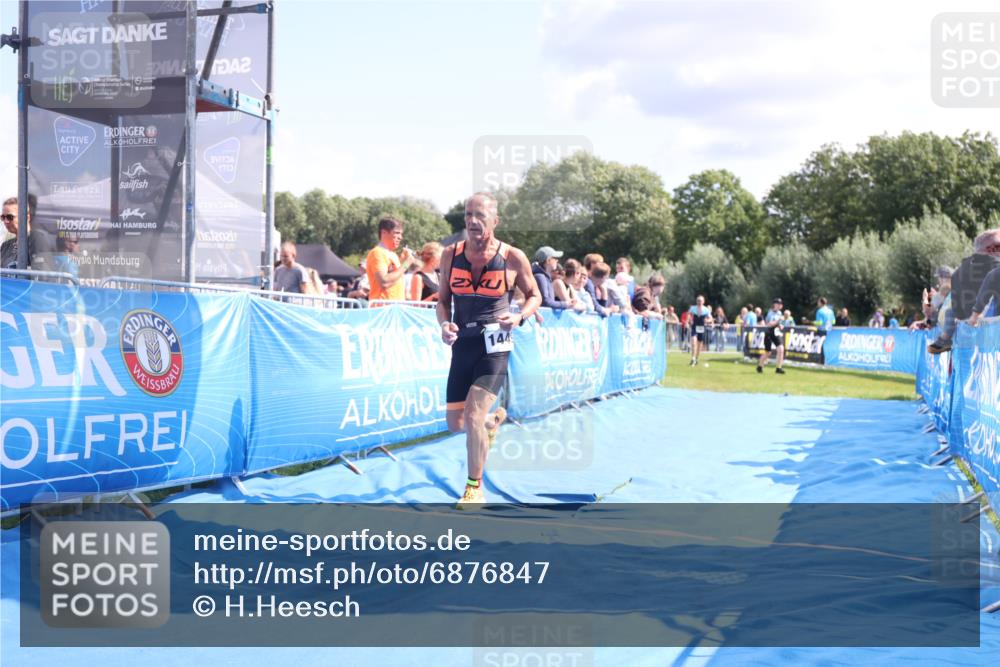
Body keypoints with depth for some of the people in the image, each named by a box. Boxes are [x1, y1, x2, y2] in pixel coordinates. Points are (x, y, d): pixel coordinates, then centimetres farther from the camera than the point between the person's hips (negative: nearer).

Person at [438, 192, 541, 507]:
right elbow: (443, 299, 10)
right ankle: (494, 418, 44)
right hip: (463, 345, 4)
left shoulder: (512, 258, -8)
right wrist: (444, 324, -11)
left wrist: (520, 317, -14)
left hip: (494, 346, -4)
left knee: (473, 414, -17)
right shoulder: (451, 254, -1)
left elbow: (534, 295, 6)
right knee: (456, 423, 8)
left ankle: (475, 488, 2)